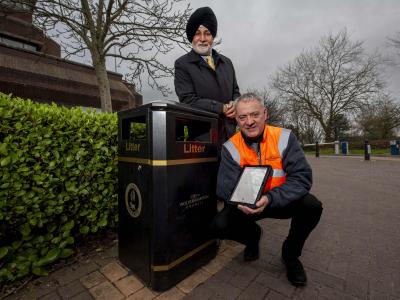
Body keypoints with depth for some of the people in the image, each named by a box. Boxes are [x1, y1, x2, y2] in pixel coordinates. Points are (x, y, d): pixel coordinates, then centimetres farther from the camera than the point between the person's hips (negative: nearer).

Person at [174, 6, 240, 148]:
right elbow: (188, 100, -11)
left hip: (229, 133, 5)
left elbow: (235, 92, 18)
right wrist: (222, 108, -12)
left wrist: (234, 106, -6)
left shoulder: (226, 62, 16)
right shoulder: (182, 64, -1)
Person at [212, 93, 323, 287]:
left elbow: (302, 177, -20)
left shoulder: (284, 137, -14)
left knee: (312, 206, -26)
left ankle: (291, 252, 6)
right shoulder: (230, 147, -13)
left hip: (280, 201, 1)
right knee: (219, 226, -21)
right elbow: (225, 188, -15)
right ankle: (252, 236, 17)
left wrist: (270, 199, -34)